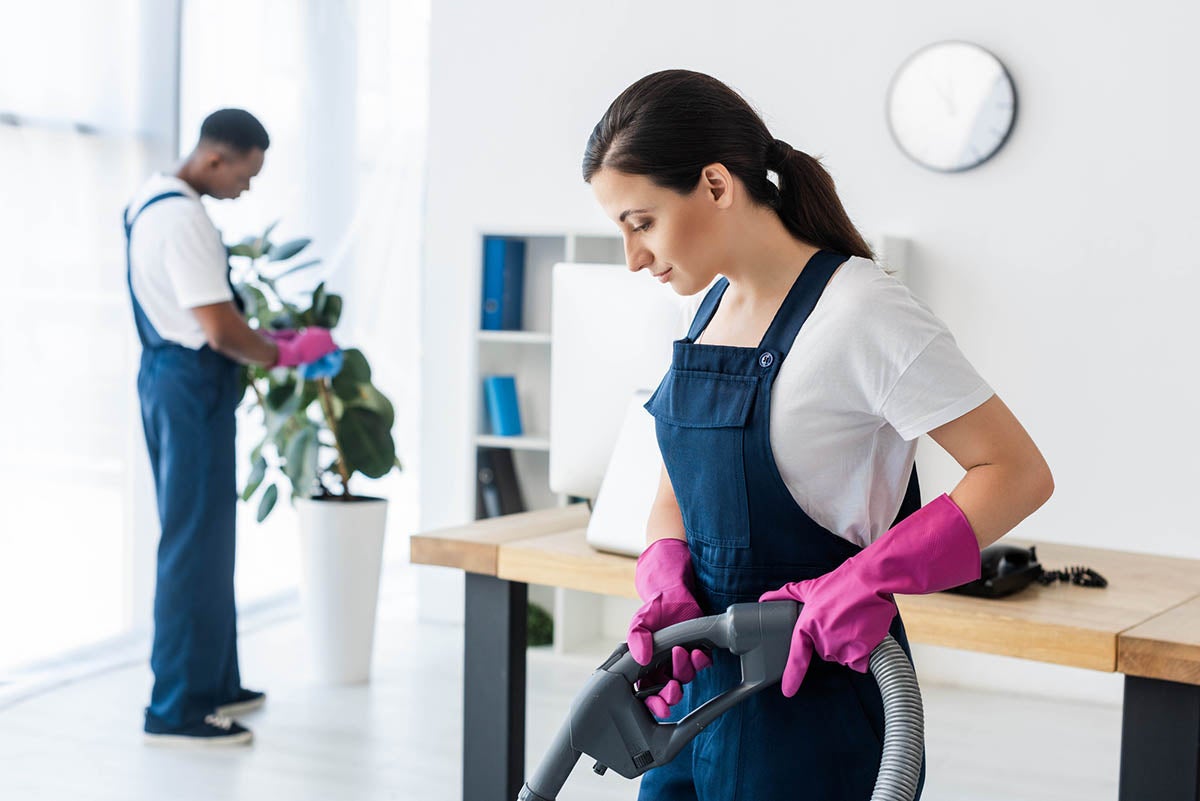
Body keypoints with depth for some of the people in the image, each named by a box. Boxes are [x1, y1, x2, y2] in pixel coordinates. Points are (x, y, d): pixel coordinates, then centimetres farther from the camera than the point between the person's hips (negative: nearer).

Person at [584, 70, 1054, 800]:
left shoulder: (857, 312, -17)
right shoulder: (713, 306, 7)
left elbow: (1019, 473, -17)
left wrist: (871, 579, -25)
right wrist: (667, 585, -6)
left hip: (814, 684, -7)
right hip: (703, 672, 7)